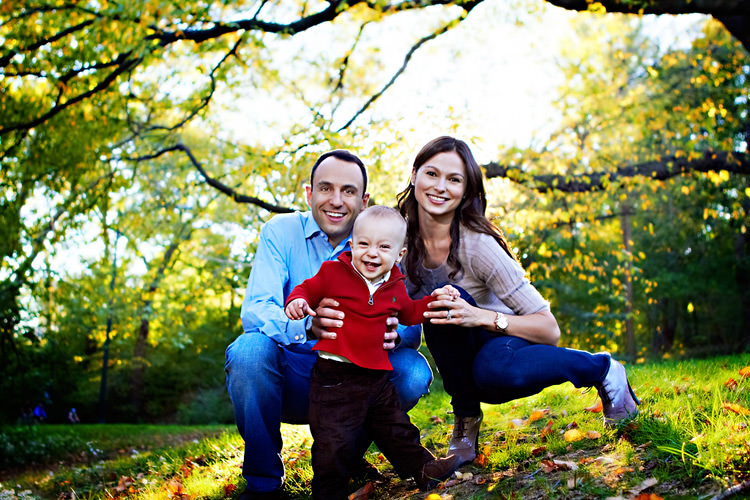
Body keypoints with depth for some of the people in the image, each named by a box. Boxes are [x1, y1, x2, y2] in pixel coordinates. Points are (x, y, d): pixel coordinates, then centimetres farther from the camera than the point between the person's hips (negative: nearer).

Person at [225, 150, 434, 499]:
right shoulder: (281, 231, -6)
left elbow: (412, 329, -7)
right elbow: (254, 310, -20)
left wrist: (394, 335, -33)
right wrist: (307, 326, -43)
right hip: (288, 379, -2)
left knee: (413, 371, -23)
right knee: (250, 348, -32)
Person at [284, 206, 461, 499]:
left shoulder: (395, 288, 8)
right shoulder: (333, 272, -7)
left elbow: (410, 314, 24)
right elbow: (308, 289, 3)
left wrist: (434, 299, 11)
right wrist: (297, 301, -20)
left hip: (376, 375, 5)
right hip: (335, 376, -4)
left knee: (396, 429, 20)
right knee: (334, 441, -4)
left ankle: (421, 468, 39)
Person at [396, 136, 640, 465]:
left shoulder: (478, 245, -26)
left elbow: (550, 329, -23)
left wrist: (481, 317, -37)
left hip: (505, 343, -3)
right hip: (461, 359, 3)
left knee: (494, 370, -40)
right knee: (442, 299, -30)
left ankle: (601, 369, -8)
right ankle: (466, 418, -11)